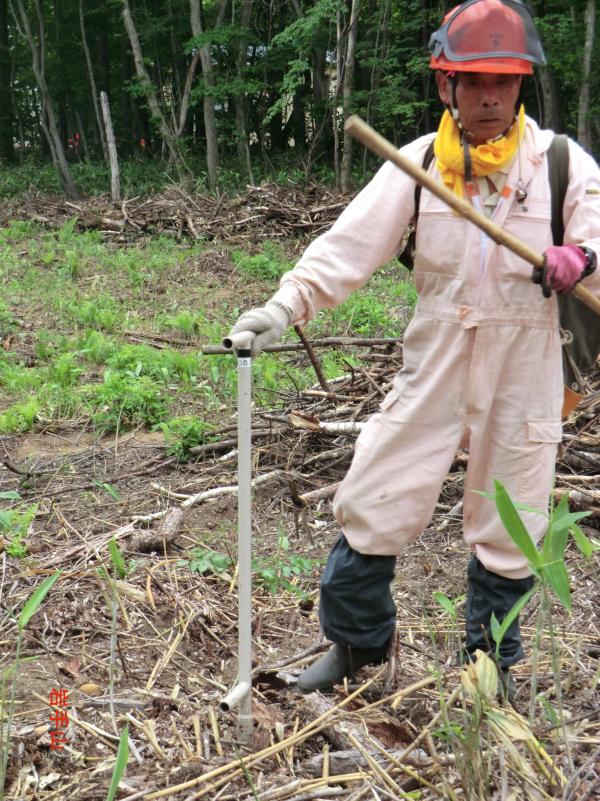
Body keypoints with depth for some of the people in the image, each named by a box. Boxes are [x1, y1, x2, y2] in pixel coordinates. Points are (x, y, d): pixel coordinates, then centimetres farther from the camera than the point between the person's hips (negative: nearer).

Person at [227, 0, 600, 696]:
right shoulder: (417, 163, -3)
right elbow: (350, 243, -13)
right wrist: (285, 305, -28)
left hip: (521, 380, 0)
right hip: (433, 371, 1)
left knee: (506, 534, 13)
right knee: (371, 510, 4)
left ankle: (490, 665, 38)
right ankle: (354, 644, 30)